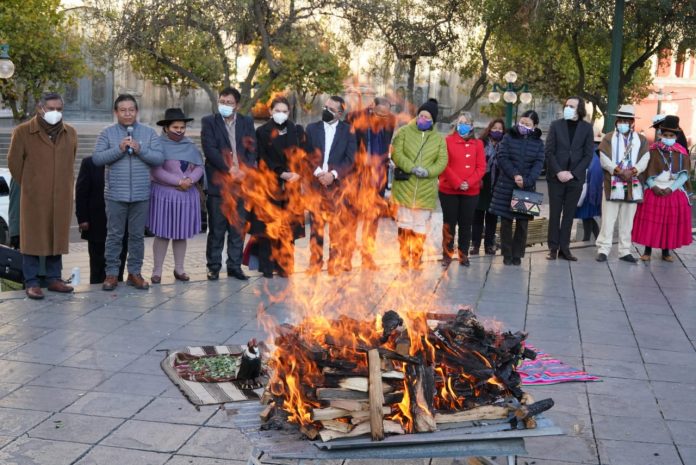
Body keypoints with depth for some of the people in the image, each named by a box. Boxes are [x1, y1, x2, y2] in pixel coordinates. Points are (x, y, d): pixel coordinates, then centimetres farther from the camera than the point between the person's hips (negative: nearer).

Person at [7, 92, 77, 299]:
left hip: (61, 198, 4)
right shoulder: (23, 132, -3)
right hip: (34, 198, -4)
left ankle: (54, 278, 19)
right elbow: (14, 162, 2)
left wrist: (63, 186, 13)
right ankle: (31, 283, 5)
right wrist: (28, 187, 7)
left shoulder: (70, 133, 9)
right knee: (32, 239, -1)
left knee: (57, 238, 9)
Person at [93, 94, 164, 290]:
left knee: (137, 235, 8)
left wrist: (140, 150, -15)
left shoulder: (149, 133, 6)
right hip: (115, 194, -1)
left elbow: (159, 158, -2)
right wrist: (119, 149, -16)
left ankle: (135, 273, 16)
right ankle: (111, 274, 10)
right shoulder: (107, 133, 4)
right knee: (114, 235, 3)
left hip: (141, 194, 1)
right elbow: (97, 158, -6)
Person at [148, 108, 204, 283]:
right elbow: (156, 171, -15)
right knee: (162, 234, -1)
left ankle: (179, 269, 19)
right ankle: (157, 271, 6)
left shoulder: (190, 146, 8)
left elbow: (199, 167, 5)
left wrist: (190, 179, -15)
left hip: (187, 194, 4)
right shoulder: (159, 145, -7)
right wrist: (179, 181, -17)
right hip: (164, 194, -4)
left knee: (182, 234, 10)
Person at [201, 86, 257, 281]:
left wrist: (244, 171, -10)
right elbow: (210, 149, -8)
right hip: (218, 182, -3)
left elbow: (252, 149, 5)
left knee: (238, 228, 5)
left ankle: (234, 265, 13)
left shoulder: (247, 122, 12)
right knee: (216, 228, 1)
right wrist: (230, 169, -14)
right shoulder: (209, 122, 3)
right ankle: (214, 266, 9)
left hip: (241, 182, 3)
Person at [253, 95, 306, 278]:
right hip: (269, 183, -2)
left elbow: (302, 155, 7)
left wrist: (296, 174, -9)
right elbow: (263, 158, -3)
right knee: (268, 224, -4)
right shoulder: (262, 132, 3)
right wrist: (281, 173, -13)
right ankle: (267, 265, 0)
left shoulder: (297, 131, 9)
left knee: (288, 225, 0)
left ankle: (284, 264, 7)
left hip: (291, 184, 2)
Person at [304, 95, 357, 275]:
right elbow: (307, 155, 5)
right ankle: (315, 263, 11)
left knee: (338, 226, -2)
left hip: (338, 184, -2)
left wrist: (333, 174, -13)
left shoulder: (348, 130, 5)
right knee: (316, 225, 4)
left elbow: (350, 159, -1)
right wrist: (318, 172, -11)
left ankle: (336, 263, 5)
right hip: (316, 183, 2)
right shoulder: (312, 128, 11)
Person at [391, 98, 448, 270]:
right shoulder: (404, 132, 3)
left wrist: (427, 171, -18)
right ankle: (405, 259, 14)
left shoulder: (439, 139, 9)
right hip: (404, 187, -1)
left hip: (426, 191, 1)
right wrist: (412, 168, -20)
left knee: (421, 229, 5)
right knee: (405, 226, 4)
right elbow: (396, 154, -7)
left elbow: (442, 161, 1)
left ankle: (416, 261, 15)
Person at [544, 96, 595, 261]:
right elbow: (548, 151, -1)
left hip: (575, 178, 0)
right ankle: (553, 248, 5)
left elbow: (588, 154, 1)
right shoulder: (556, 125, 3)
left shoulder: (587, 128, 3)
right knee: (555, 213, 1)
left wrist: (572, 173, -9)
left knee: (569, 214, 4)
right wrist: (559, 172, -12)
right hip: (556, 177, 0)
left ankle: (564, 248, 9)